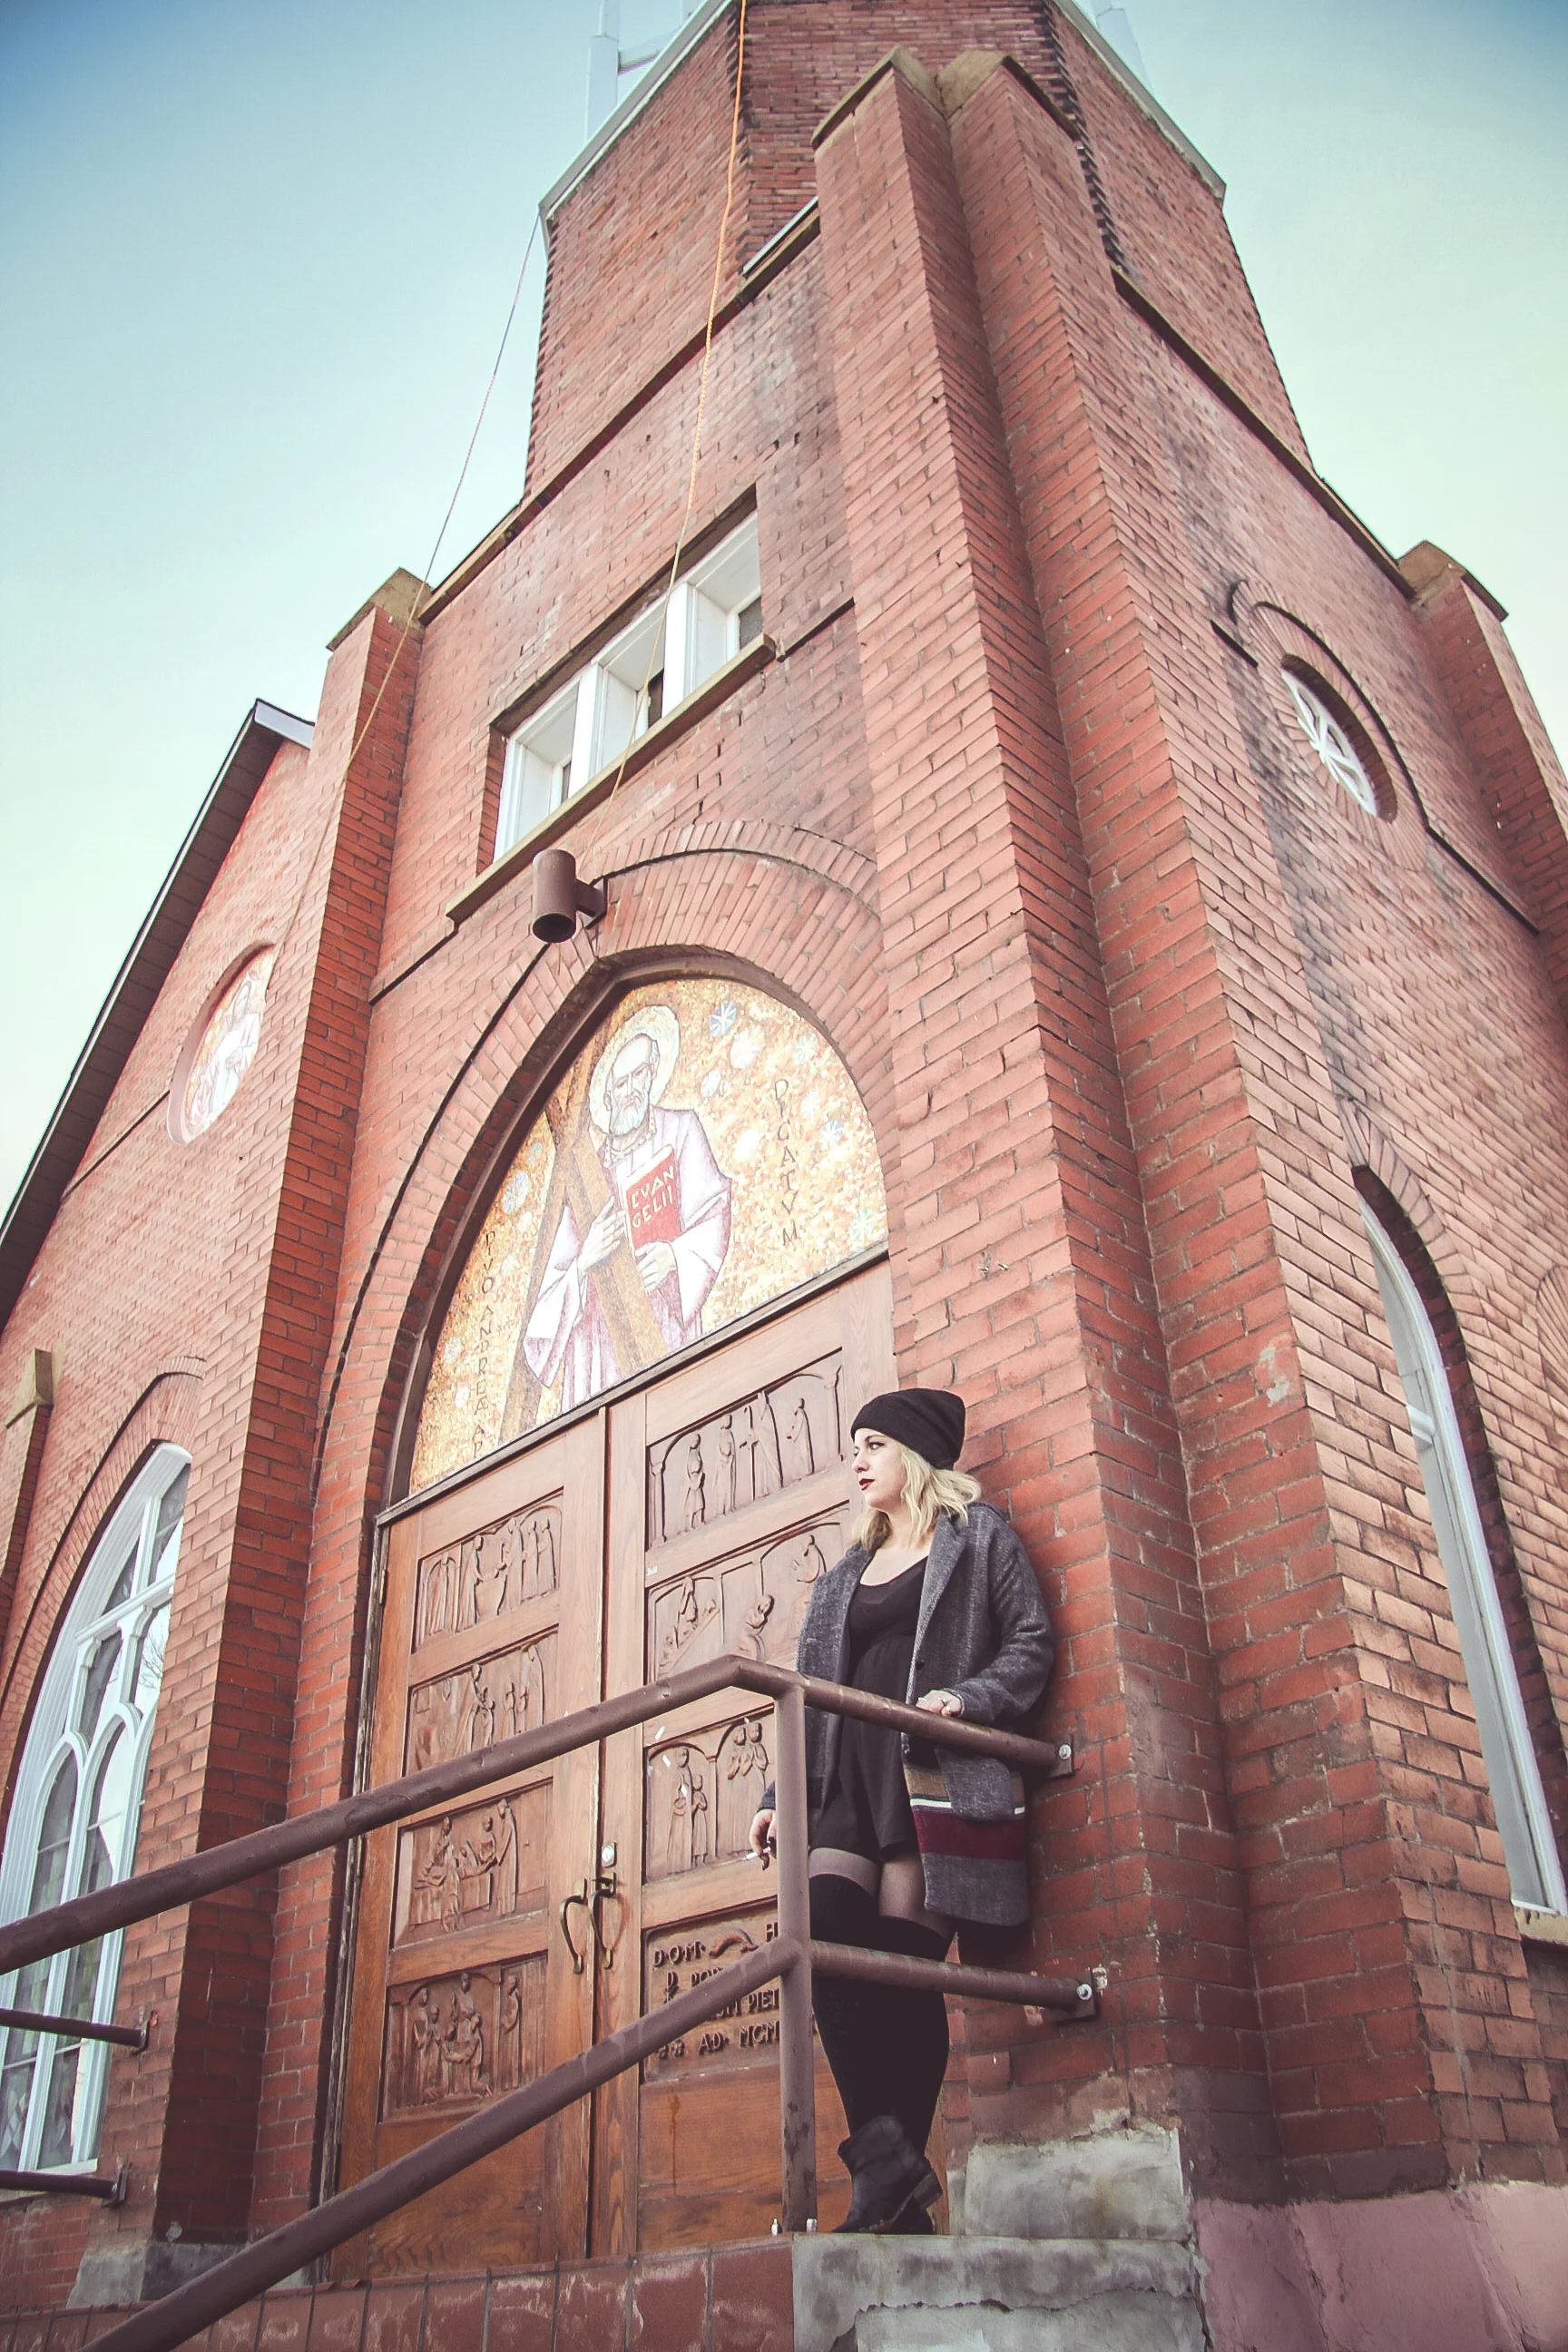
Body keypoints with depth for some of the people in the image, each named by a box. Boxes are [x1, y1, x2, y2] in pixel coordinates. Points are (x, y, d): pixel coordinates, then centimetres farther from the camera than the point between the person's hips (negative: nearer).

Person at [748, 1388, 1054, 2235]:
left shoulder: (976, 1535, 10)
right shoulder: (847, 1574, 27)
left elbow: (1032, 1642, 1)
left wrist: (967, 1698, -16)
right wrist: (779, 1796, 14)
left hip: (934, 1775, -5)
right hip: (851, 1782, 5)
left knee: (902, 1962, -11)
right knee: (826, 1932, -17)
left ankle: (893, 2166, -1)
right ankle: (887, 2158, -15)